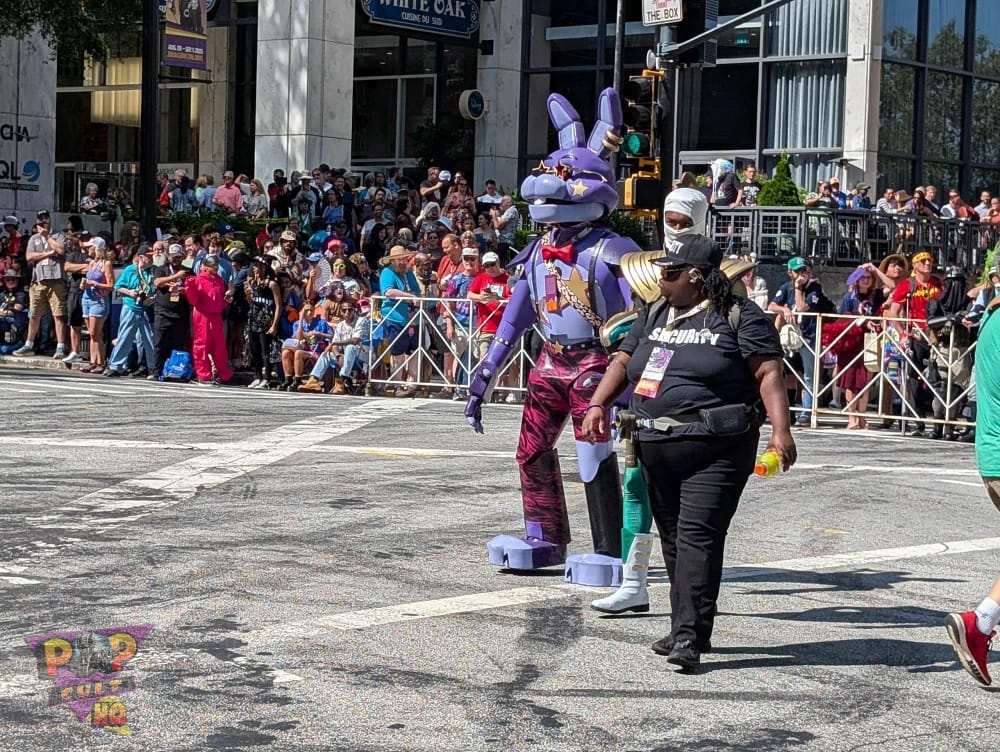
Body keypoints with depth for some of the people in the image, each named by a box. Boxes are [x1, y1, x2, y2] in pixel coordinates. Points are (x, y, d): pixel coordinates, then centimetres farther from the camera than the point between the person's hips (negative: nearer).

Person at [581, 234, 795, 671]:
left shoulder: (738, 317, -3)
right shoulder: (654, 316, 18)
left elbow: (769, 373, -9)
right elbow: (622, 362, 16)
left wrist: (780, 430, -20)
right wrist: (598, 405, 0)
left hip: (715, 451, -7)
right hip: (657, 449, 7)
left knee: (698, 536, -14)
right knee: (673, 539, 11)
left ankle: (689, 637, -15)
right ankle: (685, 629, 21)